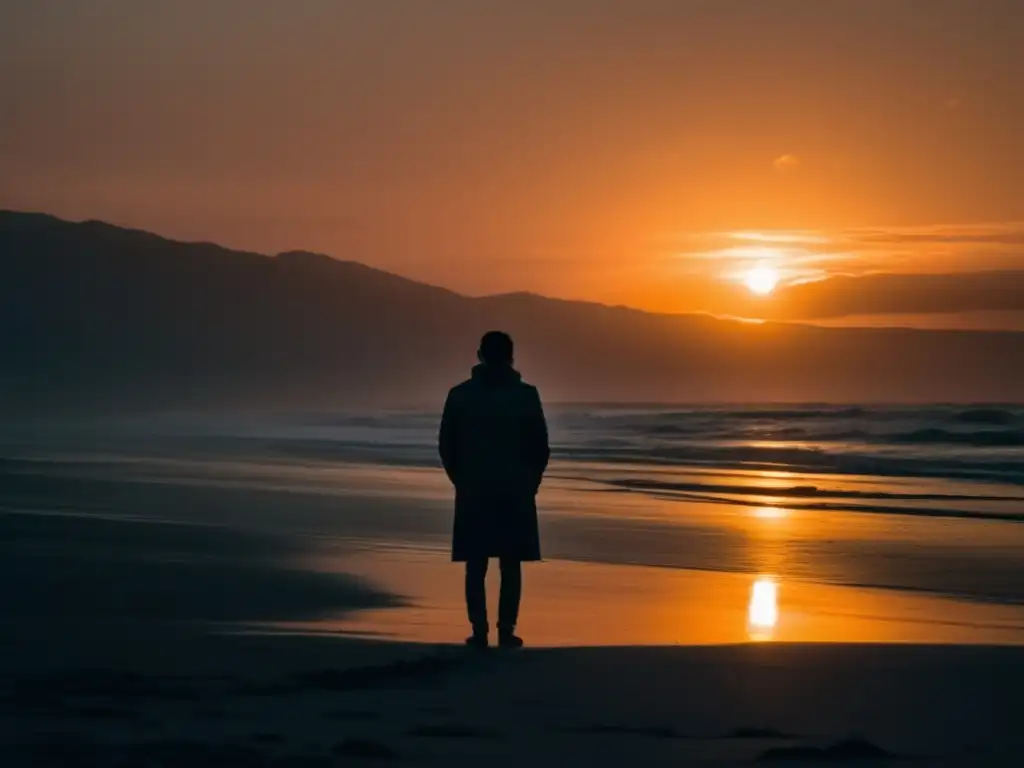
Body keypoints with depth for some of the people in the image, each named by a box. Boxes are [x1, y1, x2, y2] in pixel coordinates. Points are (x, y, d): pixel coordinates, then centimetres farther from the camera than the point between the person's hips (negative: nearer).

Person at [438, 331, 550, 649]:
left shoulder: (460, 394, -1)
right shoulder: (526, 394, -3)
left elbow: (446, 445, 2)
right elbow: (540, 446, -2)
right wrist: (530, 483, 13)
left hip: (473, 491, 1)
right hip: (515, 492, -1)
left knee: (476, 564, 6)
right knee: (510, 564, 4)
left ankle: (480, 632, 0)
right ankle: (506, 631, 0)